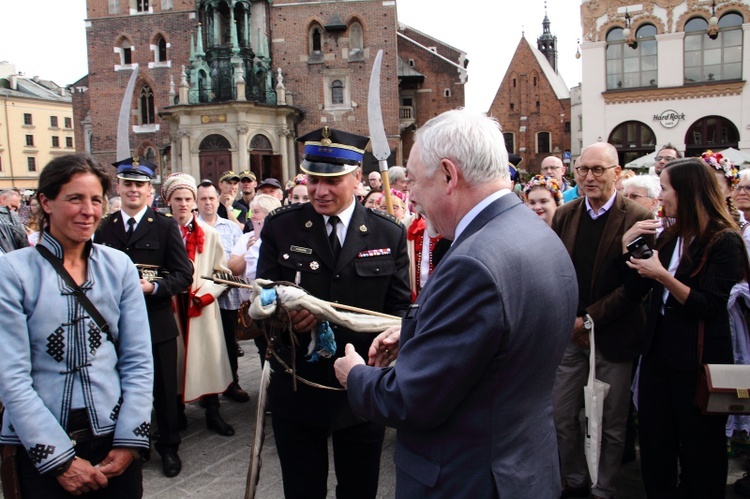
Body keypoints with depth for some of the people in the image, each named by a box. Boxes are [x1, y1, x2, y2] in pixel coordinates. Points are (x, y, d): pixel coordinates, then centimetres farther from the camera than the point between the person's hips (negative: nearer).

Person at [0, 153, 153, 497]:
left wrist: (129, 442, -7)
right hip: (41, 447, -2)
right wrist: (61, 458, -12)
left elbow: (138, 361, 1)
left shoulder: (119, 266, 0)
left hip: (114, 436, 2)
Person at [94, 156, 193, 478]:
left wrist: (153, 287, -21)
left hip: (157, 322, -2)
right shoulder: (104, 228, 7)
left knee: (164, 389, 9)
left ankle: (169, 447, 27)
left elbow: (184, 274, -6)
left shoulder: (165, 226, -1)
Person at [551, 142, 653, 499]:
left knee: (612, 423, 11)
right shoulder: (564, 215, 4)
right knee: (561, 416, 11)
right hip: (568, 334, 4)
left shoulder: (638, 219, -8)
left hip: (614, 336, -3)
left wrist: (590, 320, -14)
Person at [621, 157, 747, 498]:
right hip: (659, 350, 6)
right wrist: (628, 246, -5)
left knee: (699, 448, 10)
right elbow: (636, 289, 5)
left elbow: (708, 307, -20)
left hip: (697, 359, -6)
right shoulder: (669, 236, 8)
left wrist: (663, 276, -29)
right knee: (654, 441, 14)